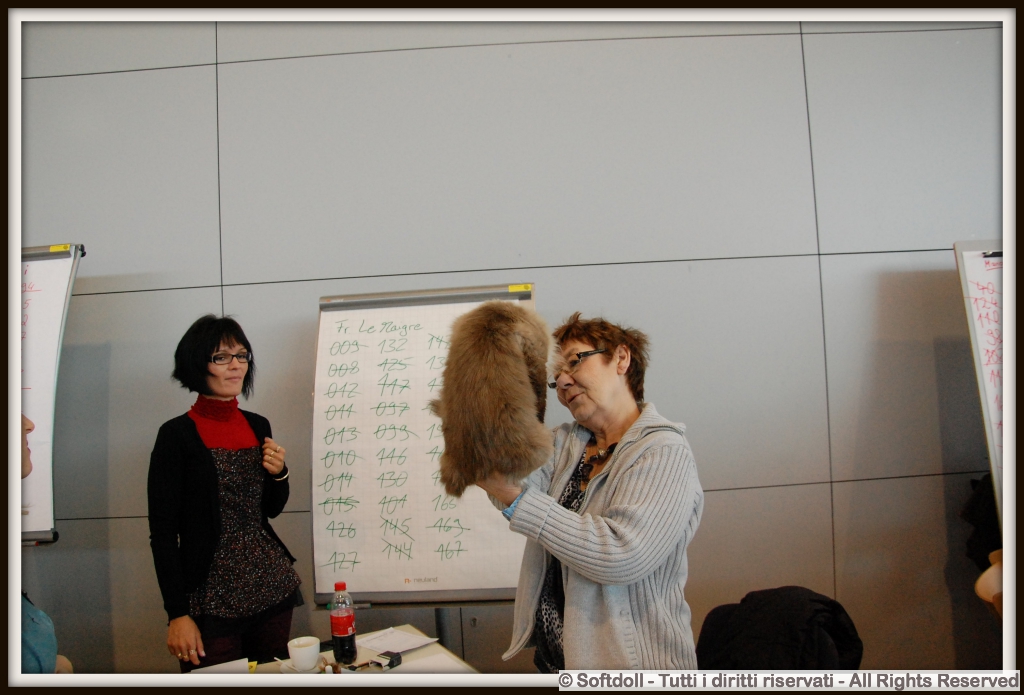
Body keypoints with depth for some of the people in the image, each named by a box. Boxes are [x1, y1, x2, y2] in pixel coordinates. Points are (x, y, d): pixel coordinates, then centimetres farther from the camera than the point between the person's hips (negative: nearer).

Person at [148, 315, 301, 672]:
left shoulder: (258, 425, 8)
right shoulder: (177, 434, -8)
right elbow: (163, 531, -8)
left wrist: (278, 473, -3)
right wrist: (177, 613, -11)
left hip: (273, 587, 5)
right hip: (212, 599, -5)